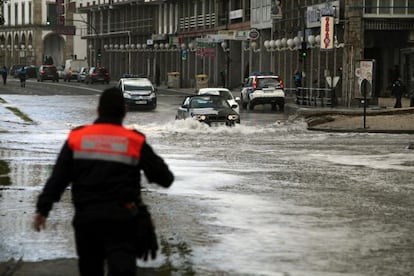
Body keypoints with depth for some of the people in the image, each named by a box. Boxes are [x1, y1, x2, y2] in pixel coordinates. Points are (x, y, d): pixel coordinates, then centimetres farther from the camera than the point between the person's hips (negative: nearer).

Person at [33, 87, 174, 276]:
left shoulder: (76, 138, 1)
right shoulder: (136, 142, -3)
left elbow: (57, 178, -1)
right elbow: (165, 178, 1)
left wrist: (42, 209, 3)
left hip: (86, 217, 2)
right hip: (122, 218, -2)